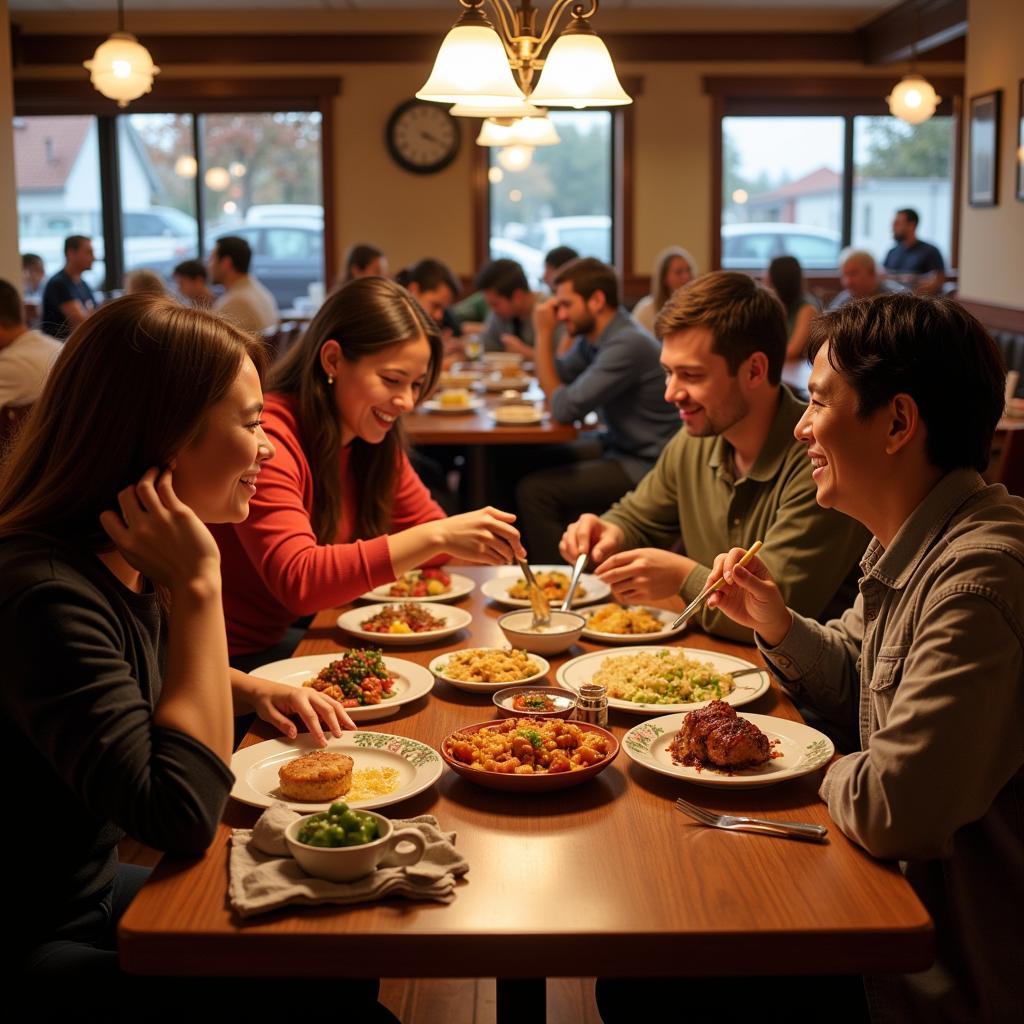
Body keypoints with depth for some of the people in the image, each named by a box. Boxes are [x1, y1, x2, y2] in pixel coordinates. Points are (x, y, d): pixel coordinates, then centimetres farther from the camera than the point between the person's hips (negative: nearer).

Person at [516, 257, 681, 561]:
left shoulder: (628, 345, -26)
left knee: (534, 491, -17)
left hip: (643, 465, -10)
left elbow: (565, 408, -24)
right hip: (614, 444, 10)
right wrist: (544, 334, -4)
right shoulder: (591, 337, 3)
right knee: (521, 464, 10)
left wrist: (544, 335, -16)